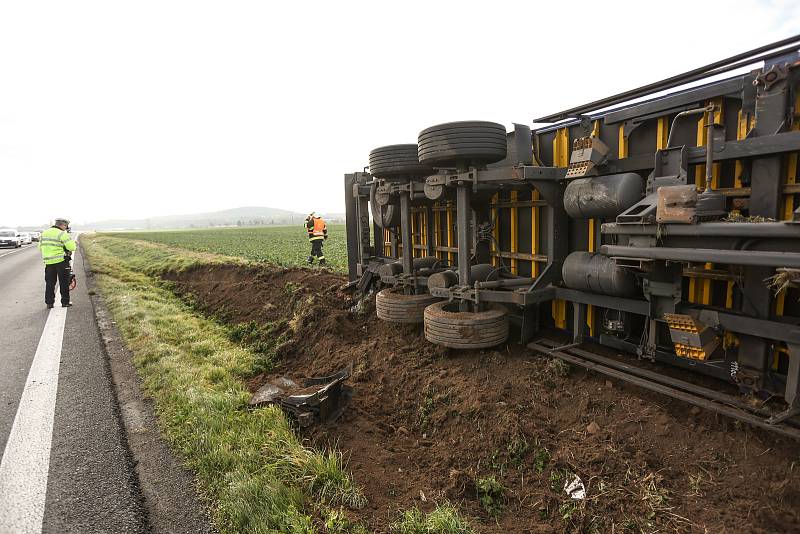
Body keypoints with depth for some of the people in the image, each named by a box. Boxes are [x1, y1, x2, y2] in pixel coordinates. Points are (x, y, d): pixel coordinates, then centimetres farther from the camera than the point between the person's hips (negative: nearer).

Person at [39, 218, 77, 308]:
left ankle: (49, 302, 13)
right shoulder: (62, 234, -11)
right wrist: (74, 244, 2)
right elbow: (71, 247, -19)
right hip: (61, 261, -6)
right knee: (64, 282, 3)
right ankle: (65, 302, 8)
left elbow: (40, 247, 18)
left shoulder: (44, 233, 12)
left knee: (49, 283, 12)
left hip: (48, 262, 6)